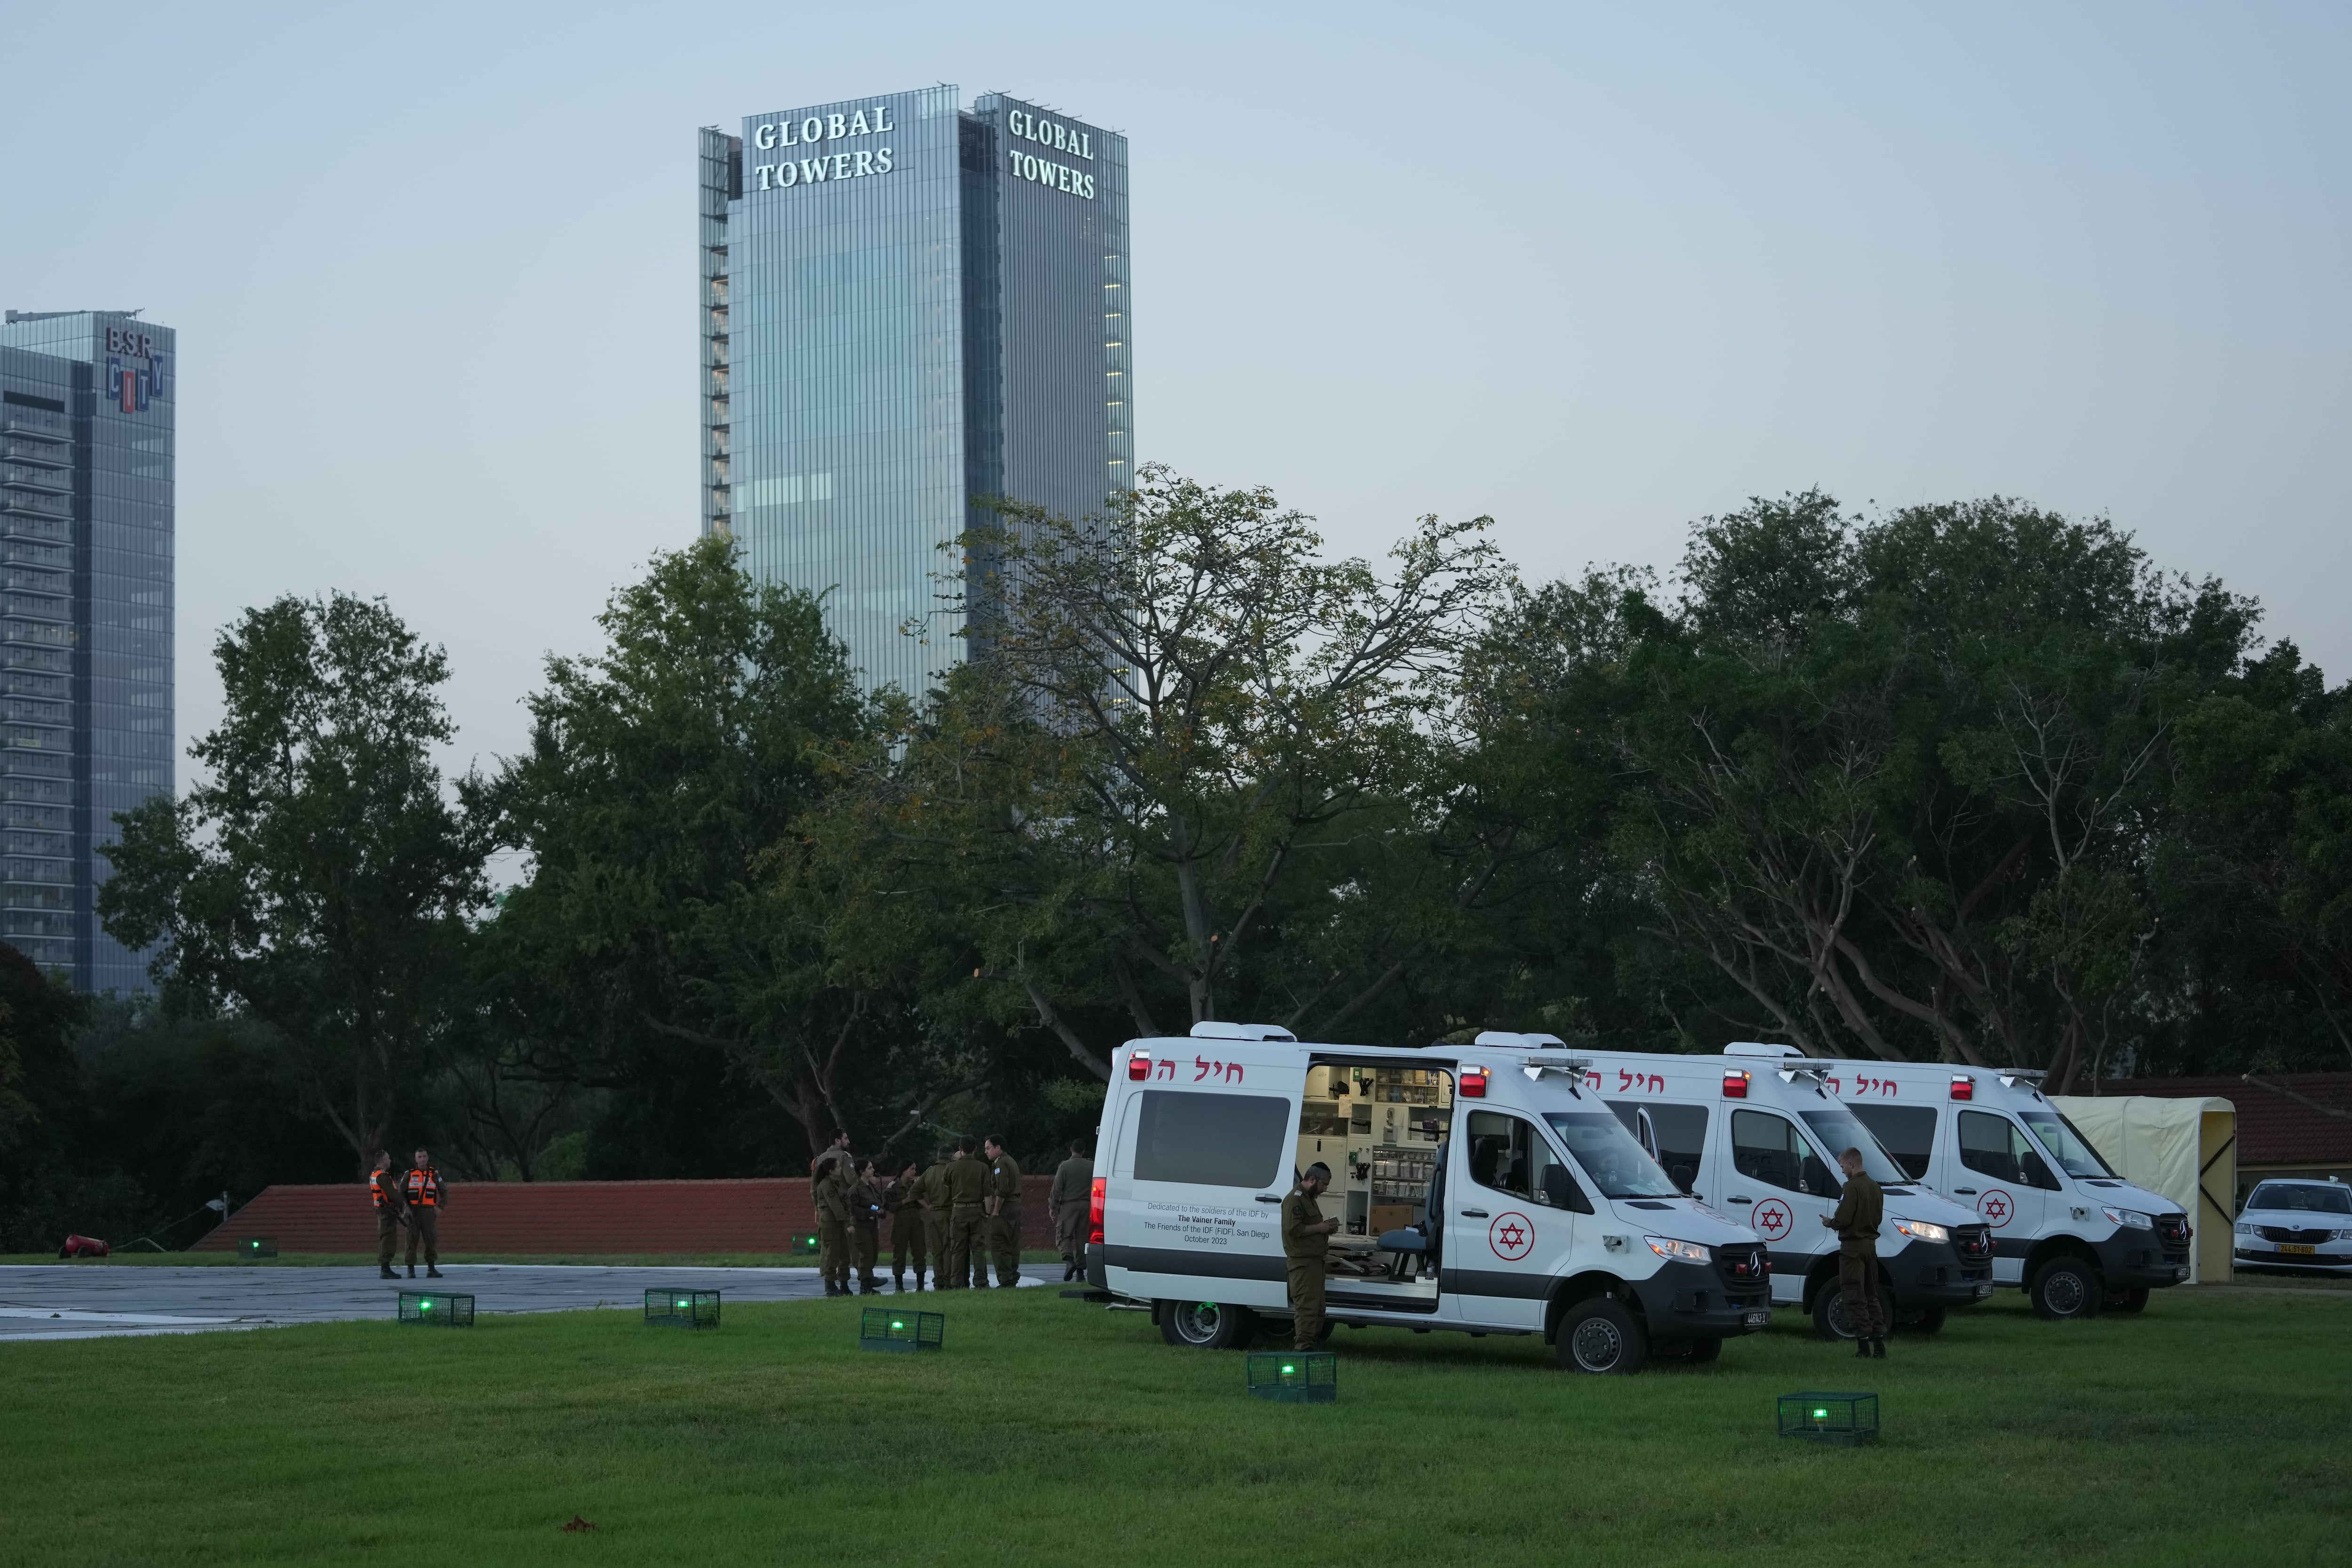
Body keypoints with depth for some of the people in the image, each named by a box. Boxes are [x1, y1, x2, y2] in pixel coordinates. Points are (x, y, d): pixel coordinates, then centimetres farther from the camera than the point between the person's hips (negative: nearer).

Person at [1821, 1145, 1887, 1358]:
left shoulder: (1853, 1187, -17)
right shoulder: (1875, 1187, 10)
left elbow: (1844, 1219, -22)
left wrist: (1829, 1222, 0)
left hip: (1853, 1247, -8)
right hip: (1871, 1245, 8)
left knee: (1855, 1298, -4)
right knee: (1872, 1296, 14)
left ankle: (1863, 1346, -7)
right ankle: (1879, 1346, 13)